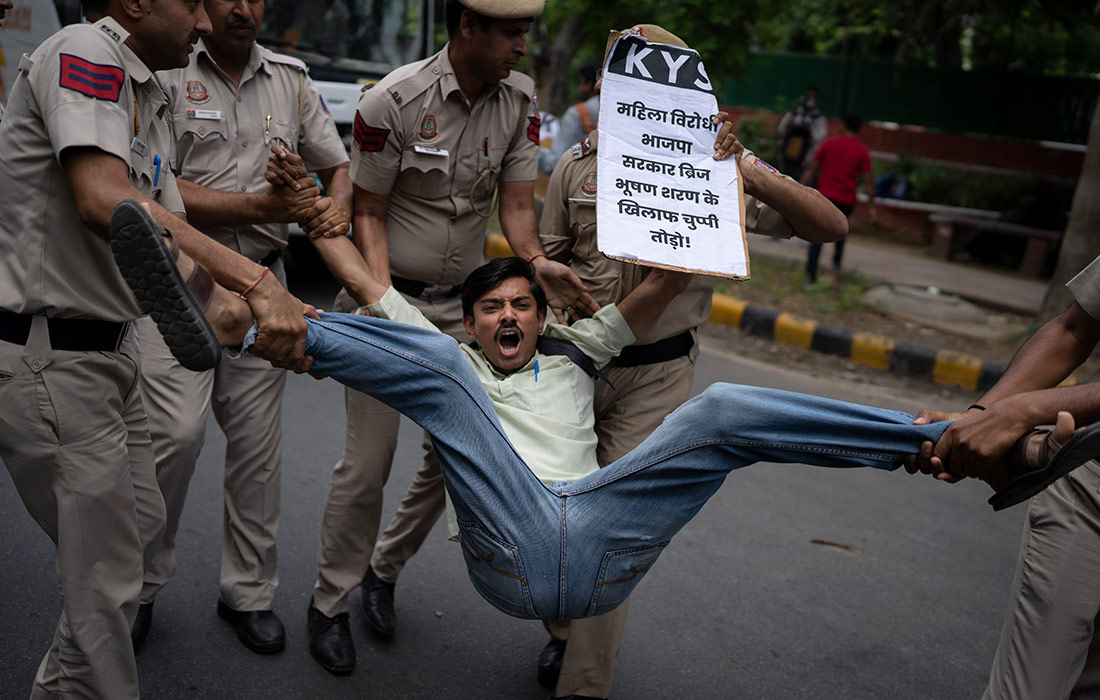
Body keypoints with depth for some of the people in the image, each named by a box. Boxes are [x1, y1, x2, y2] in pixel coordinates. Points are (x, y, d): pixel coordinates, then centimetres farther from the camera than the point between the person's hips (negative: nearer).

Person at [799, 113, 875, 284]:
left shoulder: (829, 144, 1)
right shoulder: (863, 152, 1)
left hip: (825, 195, -2)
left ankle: (811, 274, -18)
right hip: (847, 200, 2)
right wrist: (872, 206, 7)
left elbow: (811, 170, 0)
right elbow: (867, 181, 1)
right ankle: (836, 262, 37)